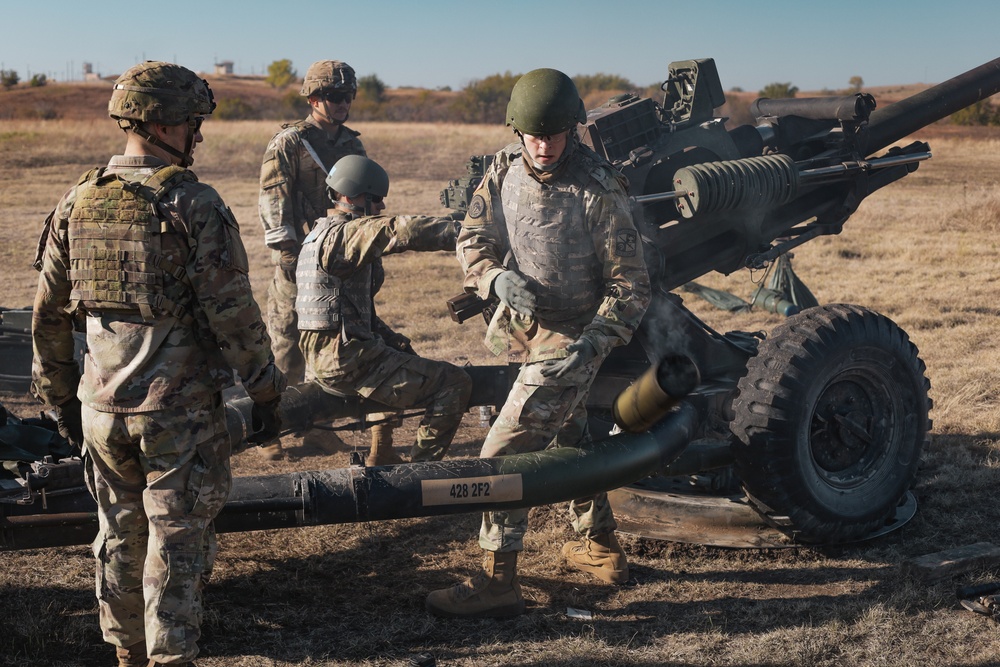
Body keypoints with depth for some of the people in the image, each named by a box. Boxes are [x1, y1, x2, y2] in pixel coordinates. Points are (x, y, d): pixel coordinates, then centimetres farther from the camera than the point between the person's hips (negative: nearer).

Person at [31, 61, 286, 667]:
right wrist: (266, 393, -5)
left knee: (120, 536, 20)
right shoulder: (194, 205, -14)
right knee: (177, 542, 6)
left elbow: (48, 312, 10)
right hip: (181, 411, -5)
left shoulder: (78, 202, 3)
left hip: (102, 406, 6)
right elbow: (233, 314, -15)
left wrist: (59, 393, 21)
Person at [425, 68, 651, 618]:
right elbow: (473, 237, 0)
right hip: (524, 325, 8)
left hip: (568, 340, -8)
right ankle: (600, 546, 42)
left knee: (504, 452, -11)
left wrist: (592, 342, -29)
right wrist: (498, 278, -21)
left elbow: (630, 284, -19)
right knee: (568, 438, 23)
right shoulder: (504, 169, -3)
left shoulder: (598, 190, -21)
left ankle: (497, 582, -3)